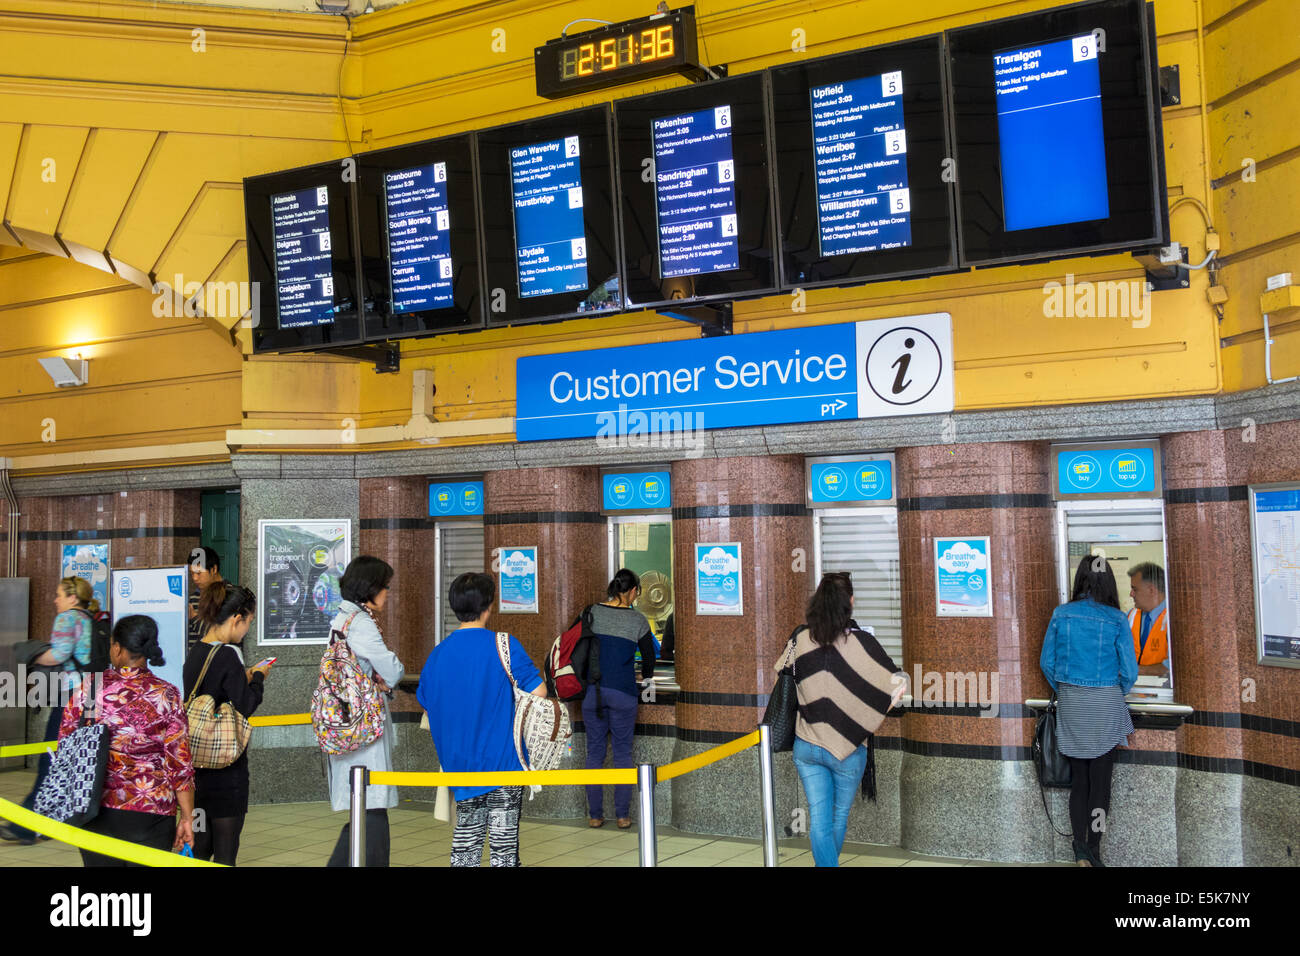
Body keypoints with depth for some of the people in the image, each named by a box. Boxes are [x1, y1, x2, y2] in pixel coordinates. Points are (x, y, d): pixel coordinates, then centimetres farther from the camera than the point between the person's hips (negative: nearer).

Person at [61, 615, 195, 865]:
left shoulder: (88, 688, -2)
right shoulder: (166, 695, -7)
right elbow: (180, 763, -7)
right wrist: (187, 817, 0)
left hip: (96, 812, 2)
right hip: (151, 810, -2)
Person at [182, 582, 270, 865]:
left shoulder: (195, 654, 7)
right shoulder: (227, 655, -16)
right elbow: (243, 707, -17)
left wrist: (245, 677, 10)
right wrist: (257, 679, -1)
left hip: (197, 765, 8)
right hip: (225, 767, -8)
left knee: (200, 845, 17)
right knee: (225, 851, 1)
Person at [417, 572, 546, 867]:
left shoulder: (438, 653, 2)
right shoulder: (504, 645, -13)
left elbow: (425, 703, 11)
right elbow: (538, 692, -14)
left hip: (458, 762, 5)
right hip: (502, 757, -5)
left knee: (466, 836, 14)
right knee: (503, 835, 3)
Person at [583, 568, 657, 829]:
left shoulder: (592, 612, 3)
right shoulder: (637, 619, 0)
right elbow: (649, 657, 10)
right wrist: (645, 676, 31)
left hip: (592, 690, 2)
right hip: (623, 691, -2)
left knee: (594, 752, 9)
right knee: (623, 753, 7)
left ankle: (595, 815, 12)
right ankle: (623, 815, 9)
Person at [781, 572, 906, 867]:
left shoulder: (800, 639, -5)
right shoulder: (861, 639, -15)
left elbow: (779, 675, 11)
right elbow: (898, 686, -15)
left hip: (806, 746, 2)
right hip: (848, 746, -2)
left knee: (819, 818, 8)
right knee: (840, 816, 20)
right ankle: (828, 861, 36)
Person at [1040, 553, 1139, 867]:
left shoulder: (1061, 614, -4)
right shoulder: (1117, 620, -10)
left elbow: (1047, 661, 0)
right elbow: (1129, 671, -7)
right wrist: (1117, 695, 12)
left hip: (1070, 704, 2)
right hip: (1105, 705, -2)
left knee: (1078, 778, 11)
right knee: (1100, 779, 7)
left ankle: (1080, 849, 9)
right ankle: (1093, 850, 10)